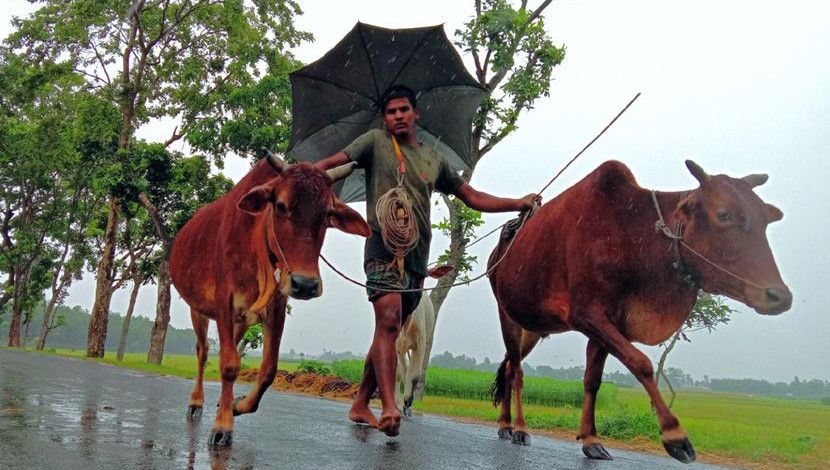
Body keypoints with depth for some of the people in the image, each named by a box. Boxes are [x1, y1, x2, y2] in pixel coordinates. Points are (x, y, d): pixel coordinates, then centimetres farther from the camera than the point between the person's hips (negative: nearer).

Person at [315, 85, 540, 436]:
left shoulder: (435, 159, 20)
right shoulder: (375, 142, 9)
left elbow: (472, 197, 23)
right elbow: (331, 163, -1)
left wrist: (519, 204, 16)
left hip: (417, 256, 5)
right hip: (383, 245, -5)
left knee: (390, 330, 7)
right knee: (388, 320, -22)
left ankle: (361, 405, 18)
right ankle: (389, 409, -28)